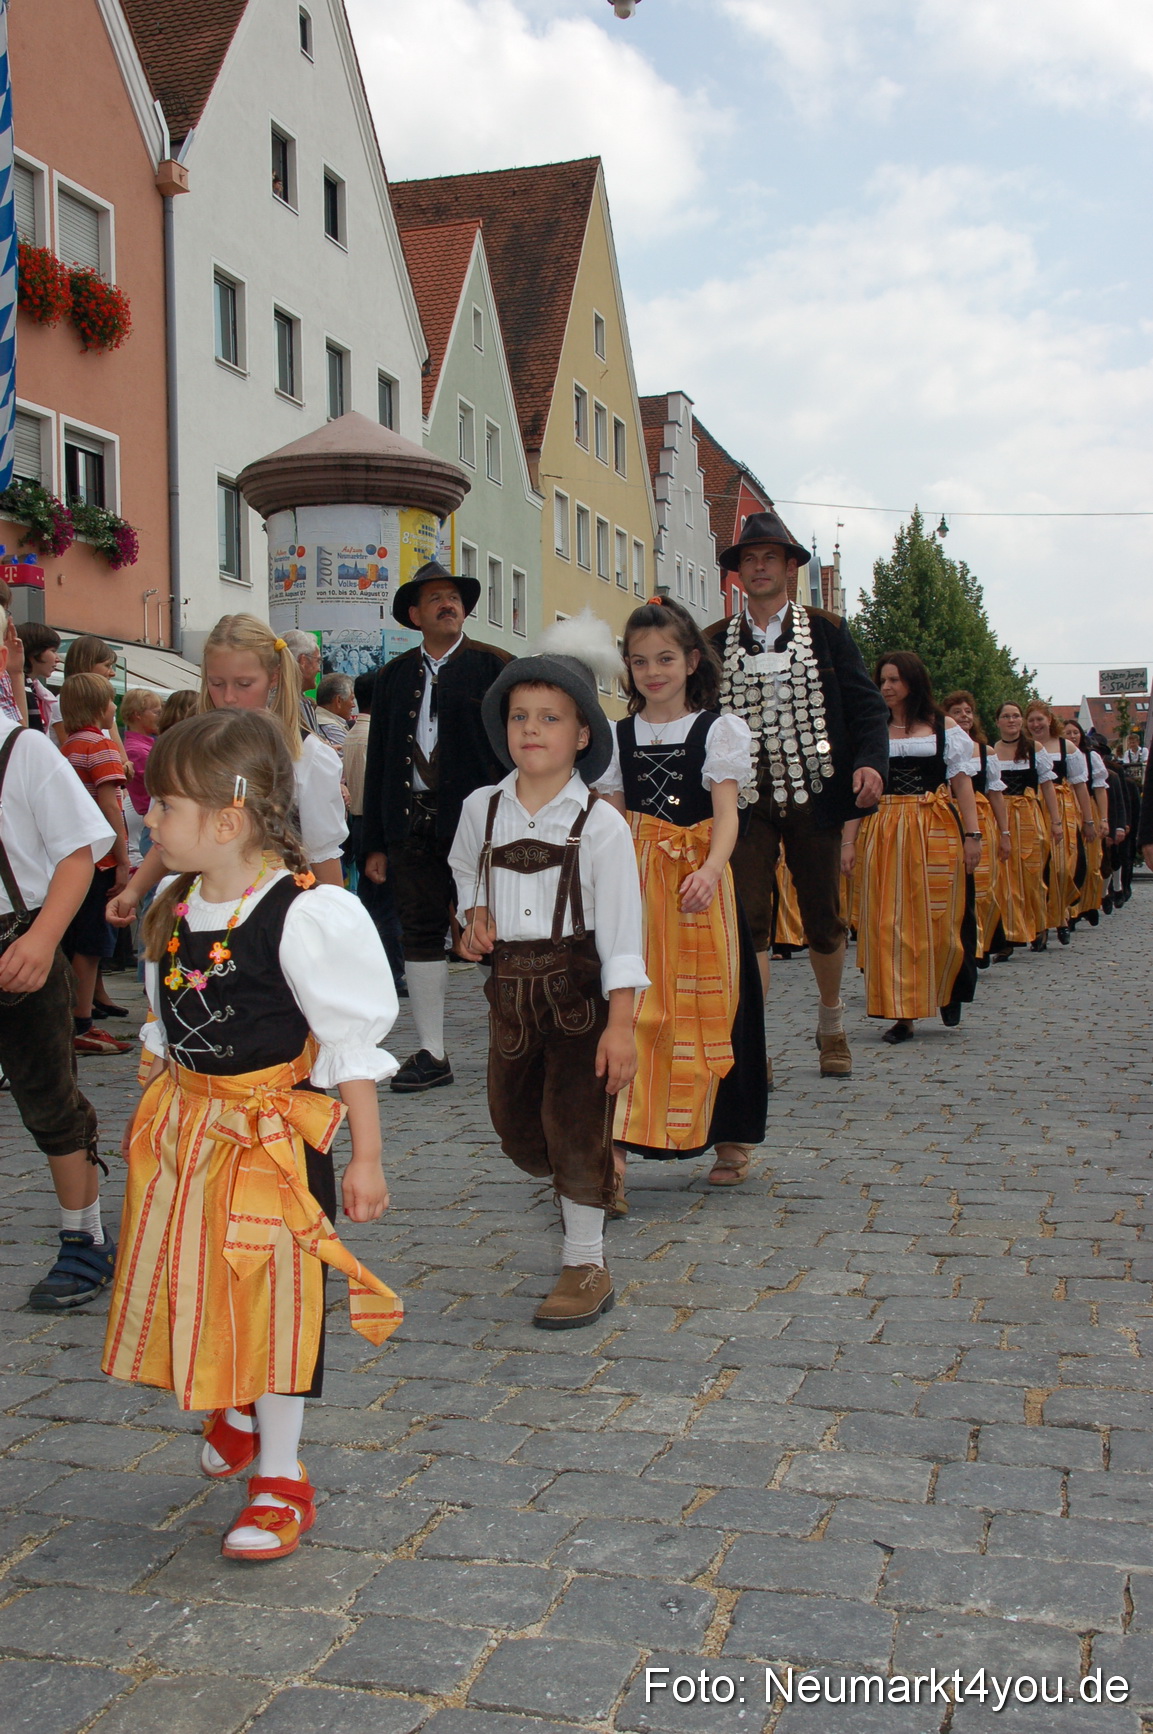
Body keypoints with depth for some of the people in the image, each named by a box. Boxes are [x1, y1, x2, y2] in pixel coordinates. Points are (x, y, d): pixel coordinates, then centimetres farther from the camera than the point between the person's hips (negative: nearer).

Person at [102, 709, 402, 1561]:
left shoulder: (306, 915, -20)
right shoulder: (172, 907, 1)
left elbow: (353, 1042, -14)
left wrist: (365, 1157, -11)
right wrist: (156, 1114, 18)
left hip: (275, 1131, -7)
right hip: (185, 1126, 7)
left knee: (273, 1302, 3)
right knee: (193, 1287, 17)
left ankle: (281, 1477, 20)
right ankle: (237, 1413, 45)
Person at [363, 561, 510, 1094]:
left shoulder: (492, 666, 2)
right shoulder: (394, 676, 14)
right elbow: (377, 761, 13)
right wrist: (376, 842, 8)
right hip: (410, 824, 4)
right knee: (421, 934, 5)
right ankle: (430, 1054, 13)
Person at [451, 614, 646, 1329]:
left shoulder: (599, 824, -12)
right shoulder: (483, 808, 1)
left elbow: (622, 930, -14)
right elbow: (466, 869, 23)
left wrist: (621, 1025, -19)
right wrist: (477, 914, 2)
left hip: (579, 987, -5)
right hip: (510, 984, 5)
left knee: (577, 1123, -2)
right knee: (514, 1122, 12)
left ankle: (586, 1264, 12)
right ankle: (584, 1184, 43)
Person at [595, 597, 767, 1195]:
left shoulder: (718, 730, 2)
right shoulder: (618, 736, 10)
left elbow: (726, 812, -9)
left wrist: (710, 869, -27)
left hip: (700, 883, -1)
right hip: (636, 884, 2)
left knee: (708, 1007, 5)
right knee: (628, 1007, -8)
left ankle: (729, 1139, 22)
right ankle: (613, 1153, -12)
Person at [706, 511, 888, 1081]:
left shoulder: (827, 632, 6)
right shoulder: (715, 643, 9)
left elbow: (864, 703, 2)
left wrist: (870, 761, -16)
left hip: (813, 797, 0)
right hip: (745, 799, 0)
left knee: (823, 918, 10)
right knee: (747, 921, -7)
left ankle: (831, 1019, 35)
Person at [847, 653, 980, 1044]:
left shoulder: (942, 727, 6)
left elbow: (961, 782, 3)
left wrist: (972, 834, -6)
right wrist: (849, 839, -2)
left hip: (937, 830, -1)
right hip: (885, 832, 1)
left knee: (940, 920, 0)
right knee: (890, 923, -2)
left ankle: (947, 993, 28)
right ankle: (902, 1014, 4)